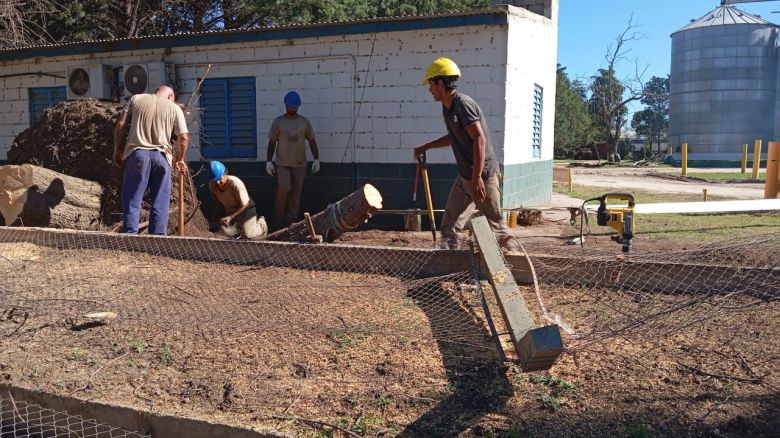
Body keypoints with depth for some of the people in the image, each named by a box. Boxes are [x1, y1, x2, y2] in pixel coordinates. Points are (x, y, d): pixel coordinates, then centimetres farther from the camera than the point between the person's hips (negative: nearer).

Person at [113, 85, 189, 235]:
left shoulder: (136, 99, 12)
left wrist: (117, 151, 15)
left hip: (137, 153, 0)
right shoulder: (175, 108, 10)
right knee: (160, 203, 5)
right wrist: (180, 160, 15)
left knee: (132, 200, 4)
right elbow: (183, 137, 1)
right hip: (161, 156, 0)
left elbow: (120, 126, 7)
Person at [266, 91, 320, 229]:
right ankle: (278, 219, -1)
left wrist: (316, 159, 0)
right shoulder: (278, 121, 3)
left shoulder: (304, 122, 7)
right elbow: (272, 142, 3)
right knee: (284, 188, -17)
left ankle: (290, 222, 10)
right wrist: (269, 161, -3)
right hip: (282, 163, -2)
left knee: (296, 193, 1)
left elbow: (311, 140, 9)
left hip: (300, 164, 2)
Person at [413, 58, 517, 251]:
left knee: (495, 225, -1)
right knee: (449, 225, 9)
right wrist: (425, 147, 27)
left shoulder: (463, 104, -18)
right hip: (464, 177, 10)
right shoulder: (447, 108, 11)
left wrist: (477, 178, -29)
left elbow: (479, 139, -25)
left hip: (484, 176, -10)